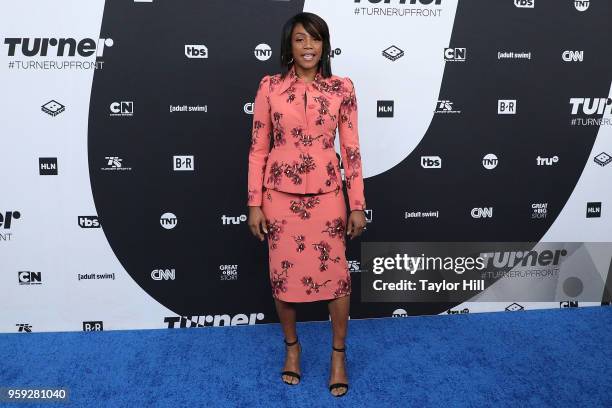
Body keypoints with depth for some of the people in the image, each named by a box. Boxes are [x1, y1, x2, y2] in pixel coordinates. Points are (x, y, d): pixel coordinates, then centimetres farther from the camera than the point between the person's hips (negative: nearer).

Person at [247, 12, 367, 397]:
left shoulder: (342, 88, 0)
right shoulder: (270, 87, -1)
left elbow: (351, 149, 1)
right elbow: (258, 148, 0)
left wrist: (358, 204, -1)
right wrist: (255, 203, -3)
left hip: (326, 196, 0)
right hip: (280, 196, 0)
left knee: (337, 274, 5)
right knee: (283, 274, 10)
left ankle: (338, 354, 27)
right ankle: (292, 346, 35)